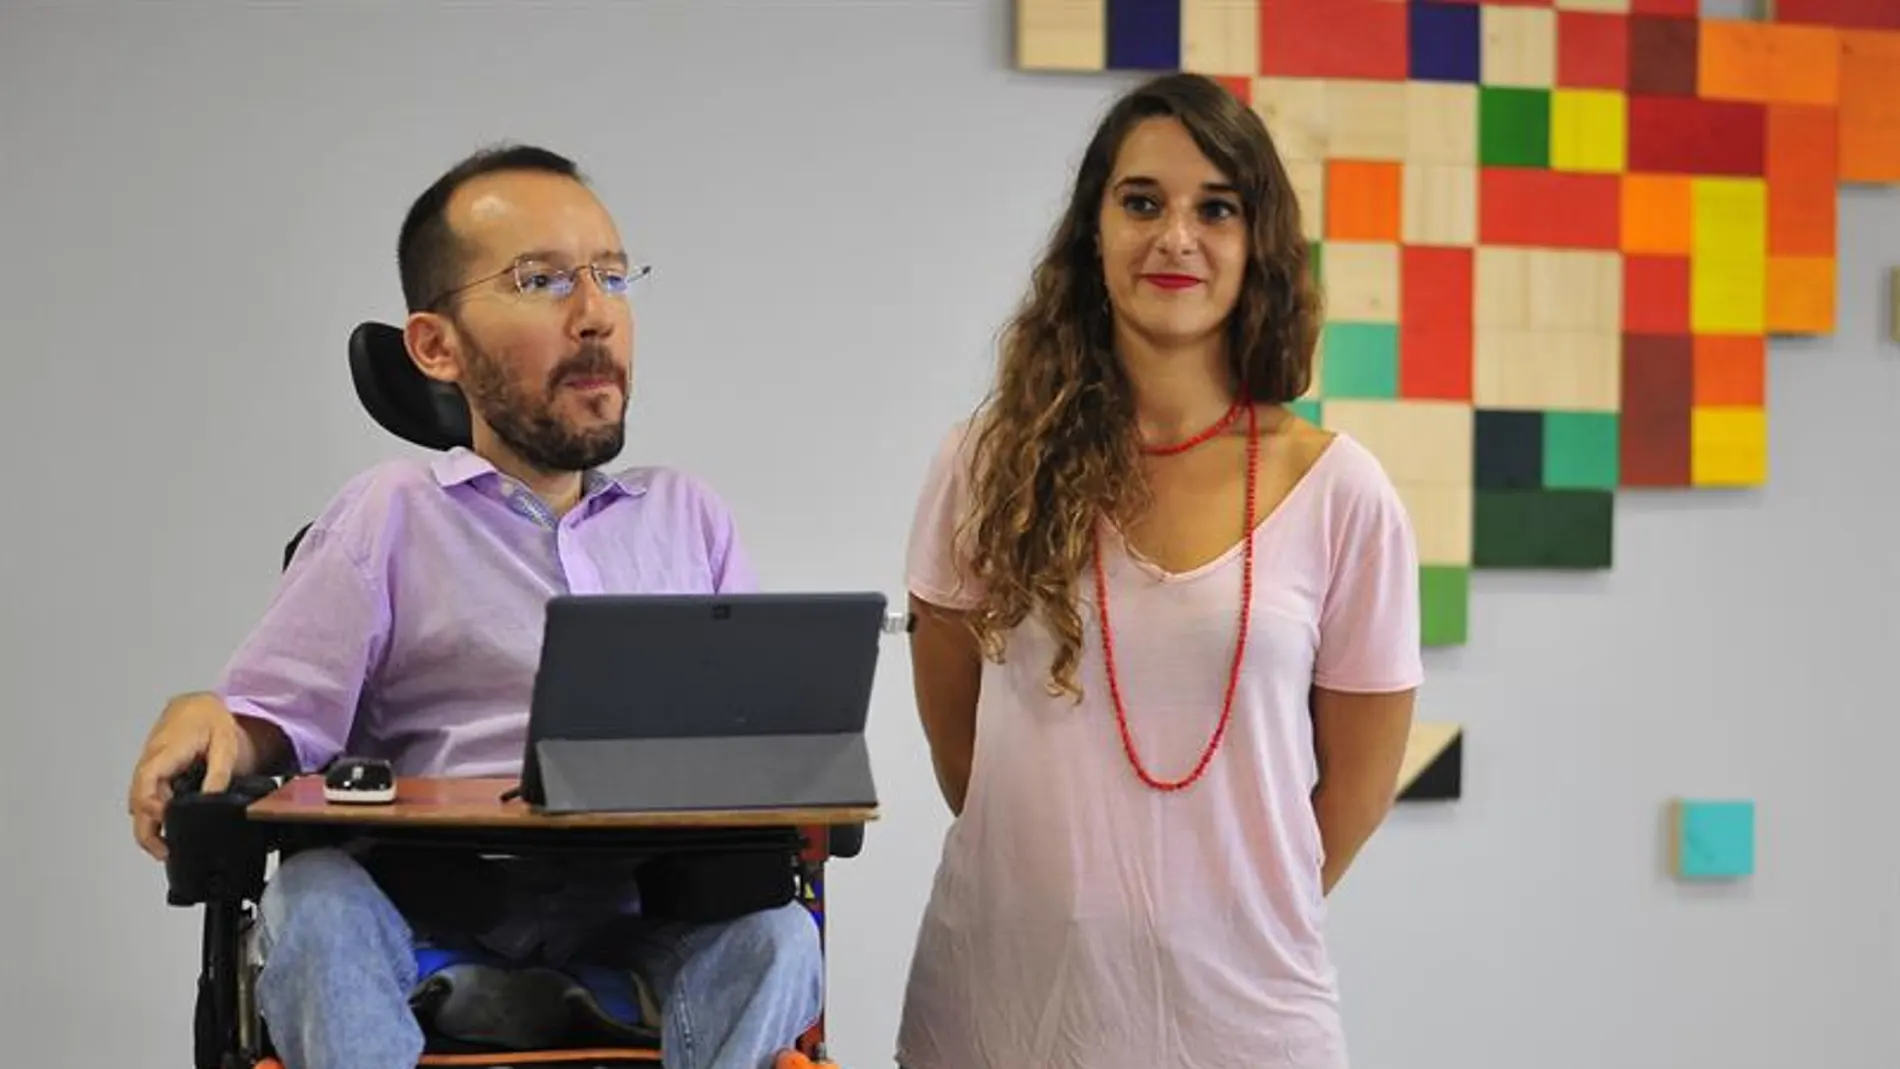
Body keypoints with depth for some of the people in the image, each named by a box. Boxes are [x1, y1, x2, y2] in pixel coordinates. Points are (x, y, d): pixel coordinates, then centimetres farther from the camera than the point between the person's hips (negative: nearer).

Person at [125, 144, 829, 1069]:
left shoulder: (688, 517, 19)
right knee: (314, 901, -33)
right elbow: (274, 723, 6)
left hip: (644, 910, 2)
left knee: (774, 934, -30)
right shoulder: (391, 514, 10)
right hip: (433, 909, -1)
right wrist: (213, 723, -19)